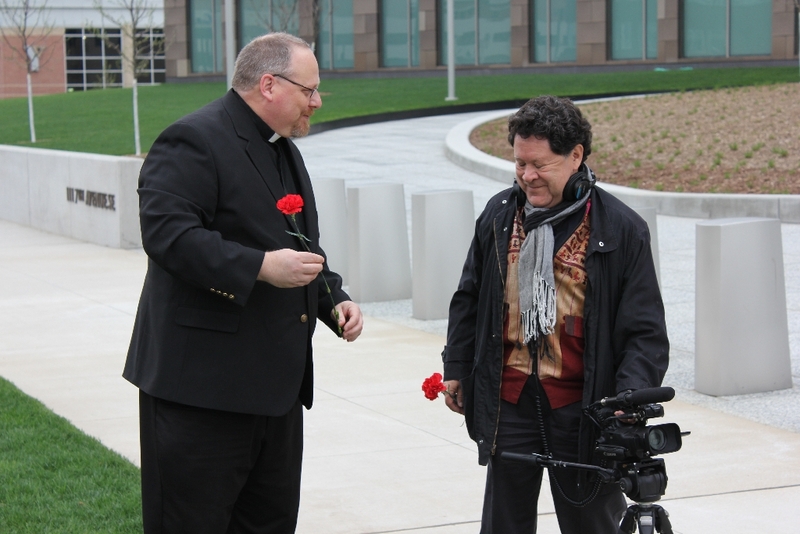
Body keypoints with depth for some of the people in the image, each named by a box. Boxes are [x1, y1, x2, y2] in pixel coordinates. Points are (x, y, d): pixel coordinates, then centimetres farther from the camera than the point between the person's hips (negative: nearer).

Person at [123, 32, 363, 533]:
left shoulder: (286, 151, 19)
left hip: (276, 380, 9)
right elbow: (166, 233, -24)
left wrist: (335, 300, 11)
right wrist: (261, 267, -27)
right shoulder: (194, 141, -12)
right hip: (203, 378, -9)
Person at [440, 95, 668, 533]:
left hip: (580, 409, -3)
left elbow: (646, 332, -9)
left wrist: (630, 397, -21)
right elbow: (469, 298, 16)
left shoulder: (621, 229, -8)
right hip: (509, 401, 4)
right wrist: (456, 368, 17)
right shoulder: (499, 214, 5)